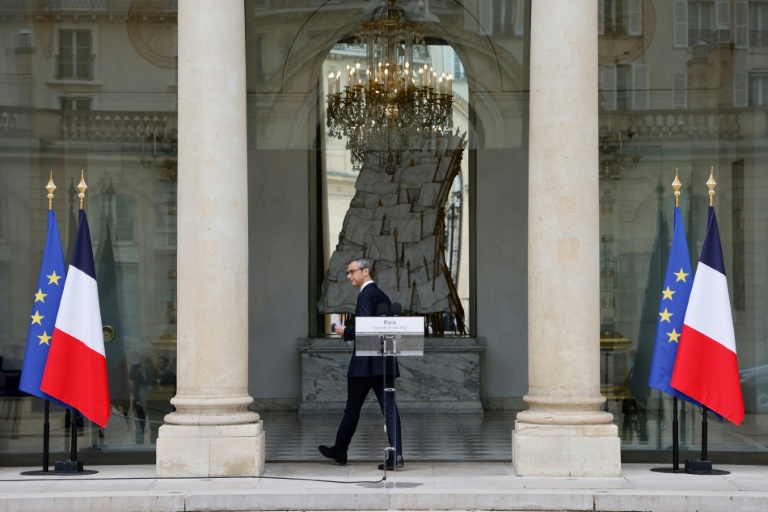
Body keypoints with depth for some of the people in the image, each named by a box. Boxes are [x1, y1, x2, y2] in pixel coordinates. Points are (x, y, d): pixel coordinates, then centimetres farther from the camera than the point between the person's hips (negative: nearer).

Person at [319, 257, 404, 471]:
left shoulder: (366, 295, -11)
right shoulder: (383, 296, 16)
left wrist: (345, 331, -5)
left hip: (365, 363, -8)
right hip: (385, 363, 8)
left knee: (353, 408, 7)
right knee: (389, 407, -1)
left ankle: (340, 450, 21)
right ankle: (396, 455, -9)